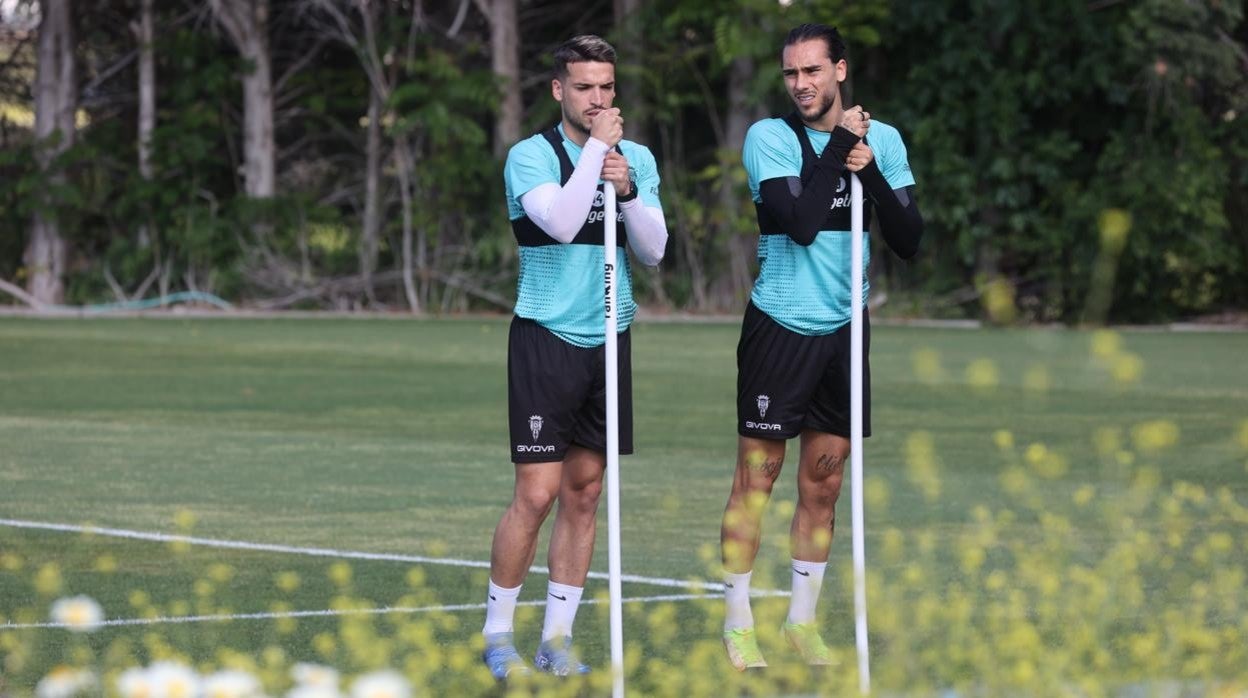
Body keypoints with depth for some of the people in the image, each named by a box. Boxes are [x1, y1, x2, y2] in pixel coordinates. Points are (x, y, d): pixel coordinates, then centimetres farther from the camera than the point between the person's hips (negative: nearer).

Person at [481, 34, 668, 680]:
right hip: (546, 339, -5)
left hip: (608, 338, 5)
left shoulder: (637, 159, 8)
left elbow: (653, 251, 2)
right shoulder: (531, 155, -7)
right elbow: (561, 222, -24)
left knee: (584, 492, 6)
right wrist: (597, 146, -19)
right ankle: (497, 634, 3)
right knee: (537, 494, -9)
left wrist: (626, 189, -14)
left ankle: (557, 637, 12)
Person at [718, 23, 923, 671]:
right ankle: (738, 624, 4)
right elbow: (801, 223, -21)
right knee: (755, 478, -3)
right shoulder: (769, 137, -8)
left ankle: (801, 620, 18)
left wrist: (870, 173, -16)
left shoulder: (882, 139, 3)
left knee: (823, 483, 8)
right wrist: (840, 148, -16)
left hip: (844, 329, 4)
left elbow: (908, 241, -2)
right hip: (779, 326, -4)